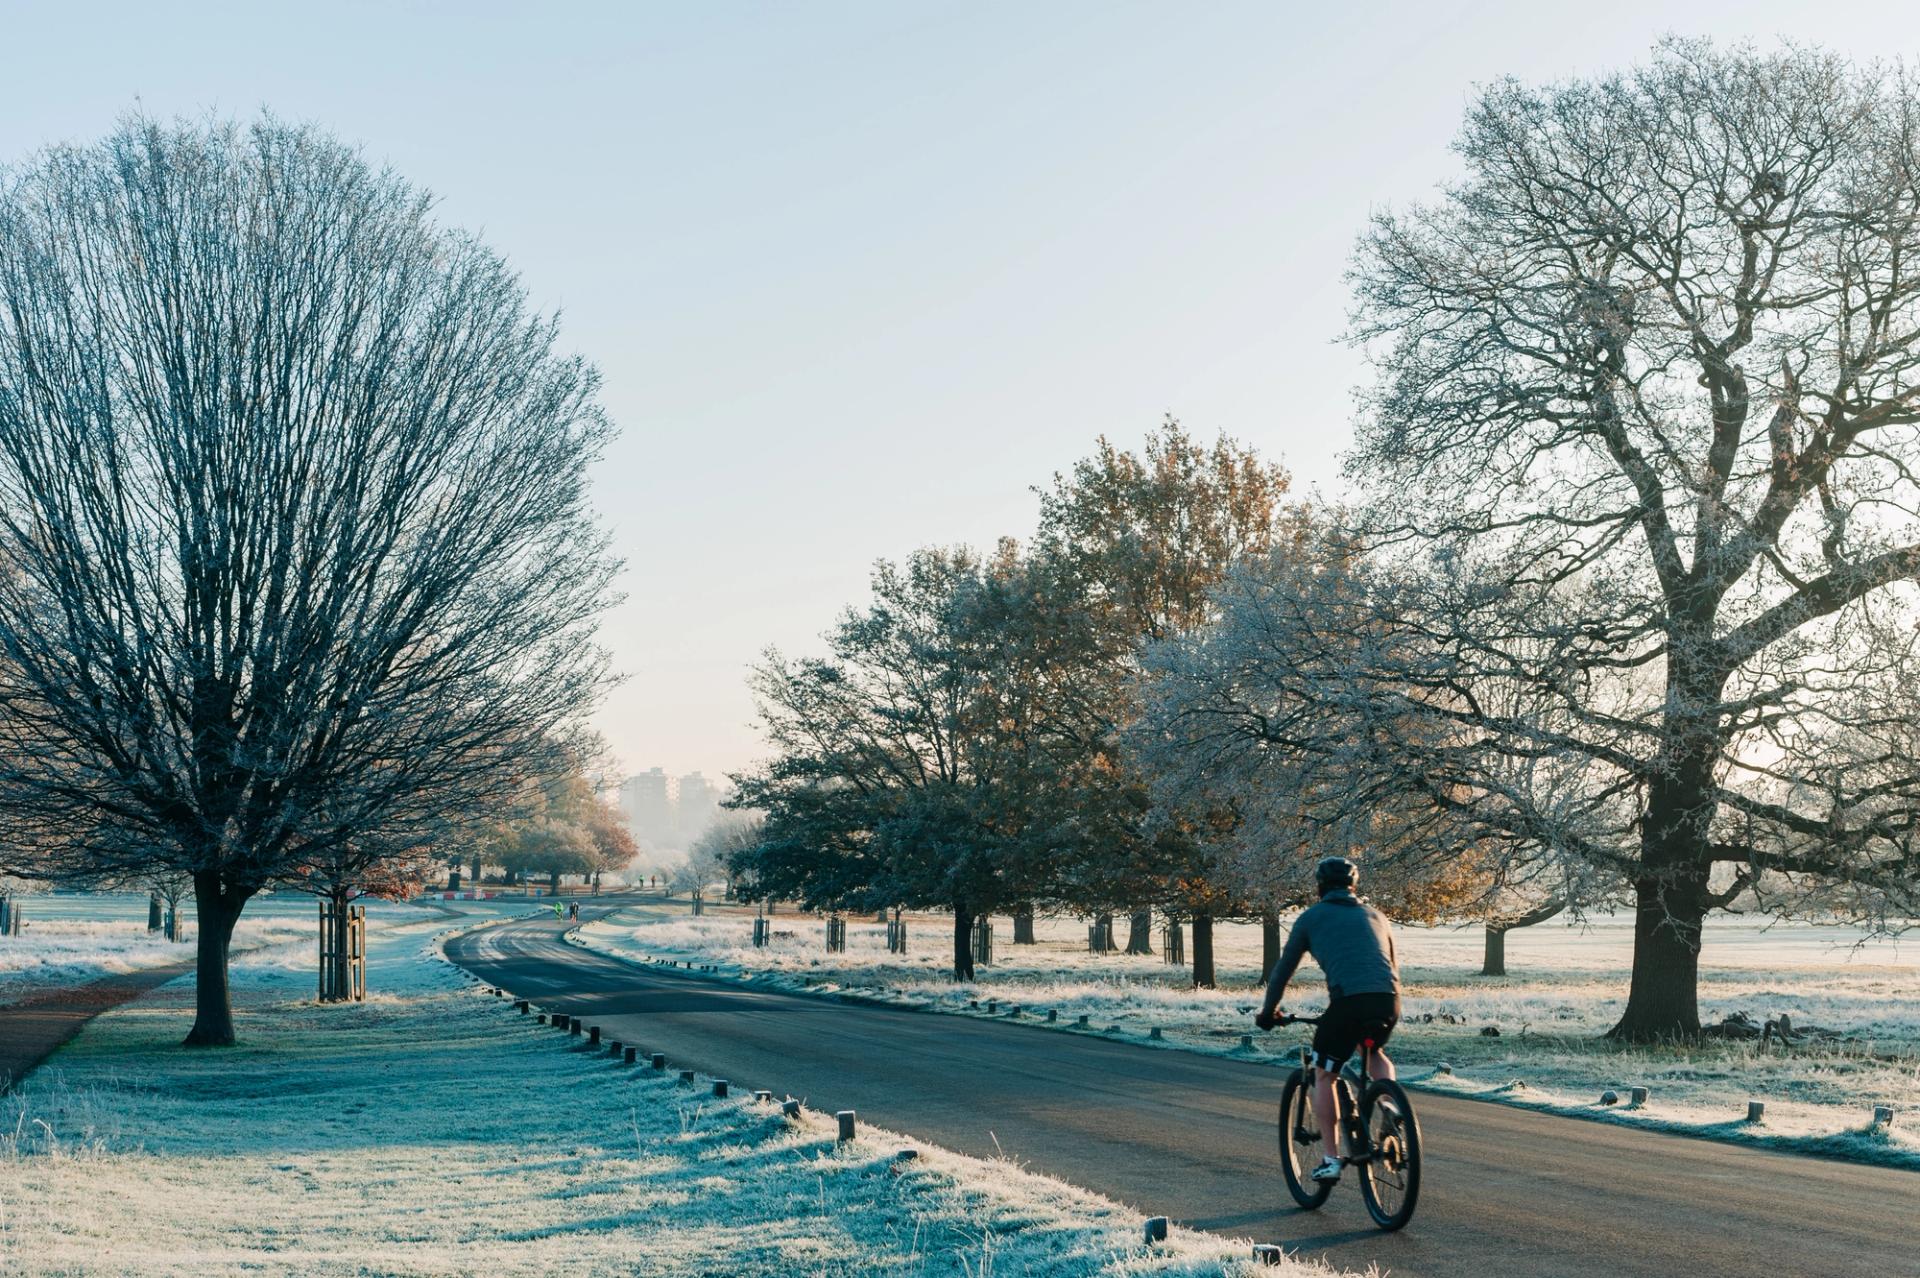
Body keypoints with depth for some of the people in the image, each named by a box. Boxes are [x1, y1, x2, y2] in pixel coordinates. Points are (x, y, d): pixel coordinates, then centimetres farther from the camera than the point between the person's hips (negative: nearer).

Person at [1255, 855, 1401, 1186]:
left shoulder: (1311, 917, 17)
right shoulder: (1375, 915, 27)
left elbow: (1283, 970, 20)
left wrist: (1267, 1012, 32)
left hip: (1348, 1000, -4)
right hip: (1389, 1000, 4)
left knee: (1324, 1075, 15)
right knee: (1375, 1054, 34)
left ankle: (1331, 1158, 9)